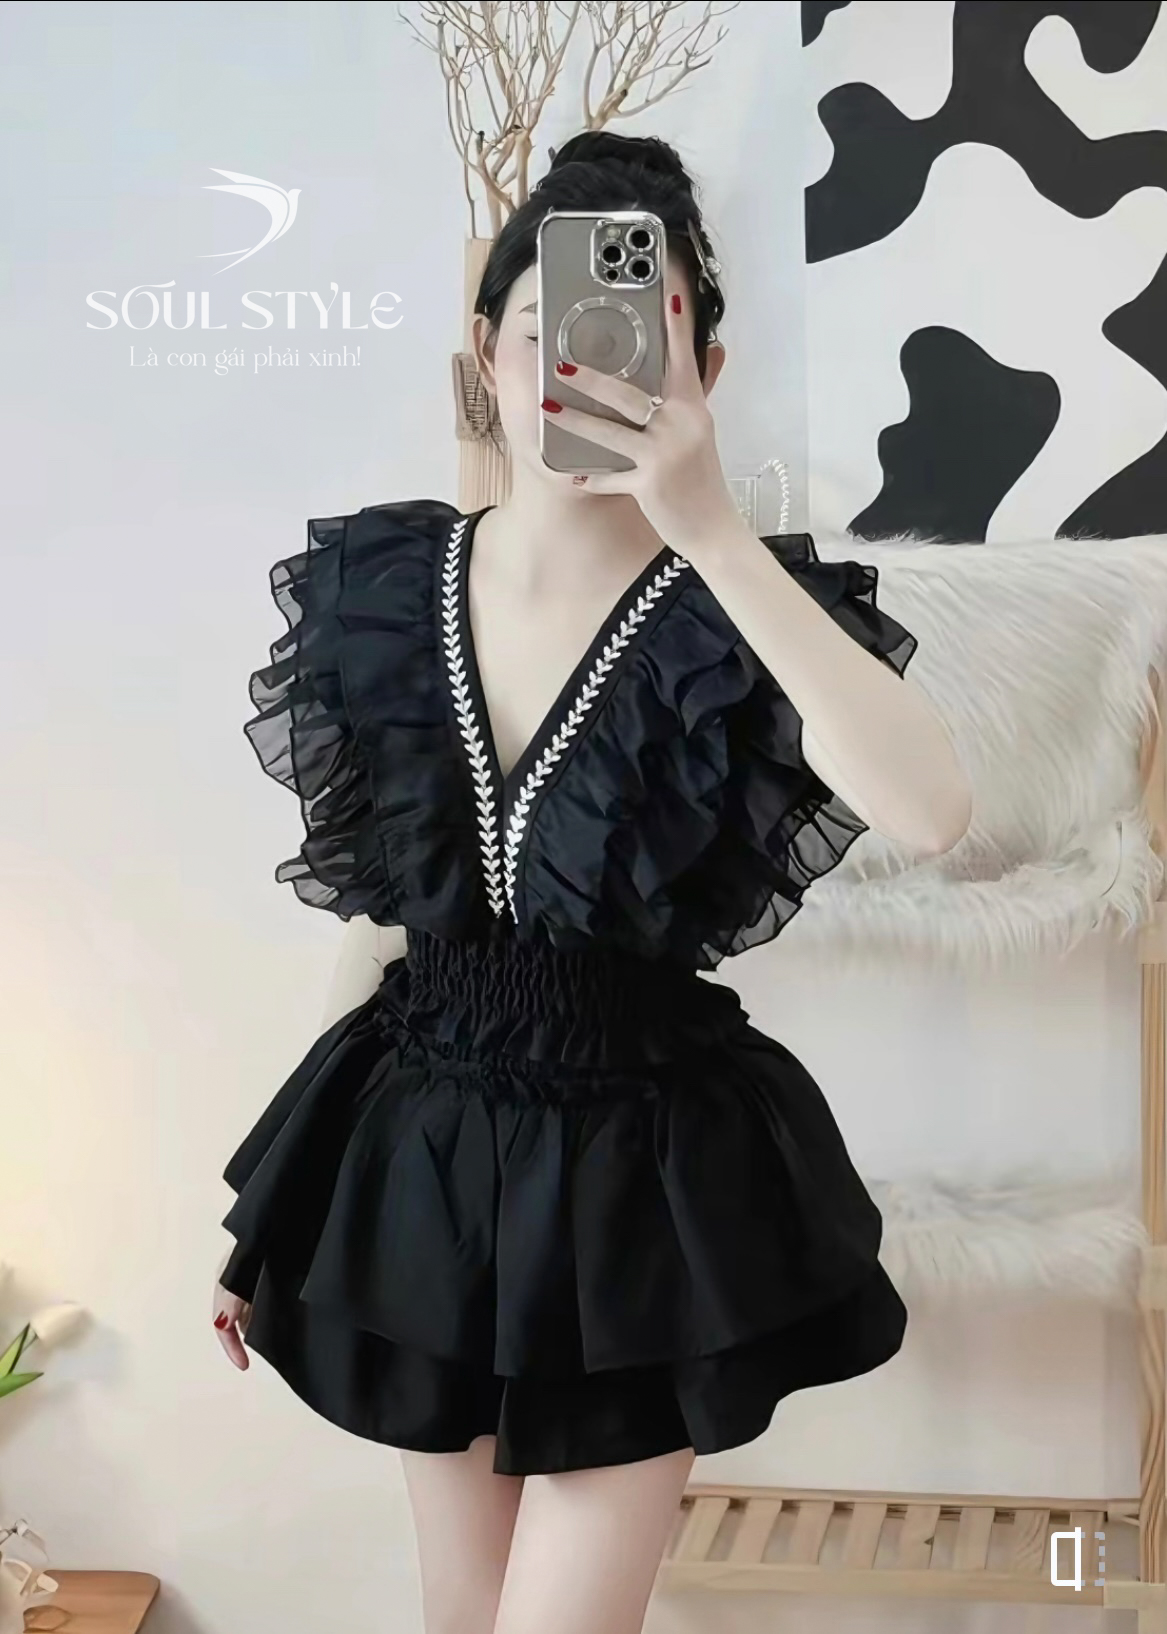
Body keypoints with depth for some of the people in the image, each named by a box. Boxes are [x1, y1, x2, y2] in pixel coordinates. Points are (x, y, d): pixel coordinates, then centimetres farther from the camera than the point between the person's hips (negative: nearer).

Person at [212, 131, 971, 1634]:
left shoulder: (734, 615, -13)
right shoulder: (379, 585, -3)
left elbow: (931, 816, -32)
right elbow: (374, 901, 5)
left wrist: (715, 535, -36)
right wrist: (295, 1194, 10)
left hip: (647, 1172, -3)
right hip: (420, 1152, 4)